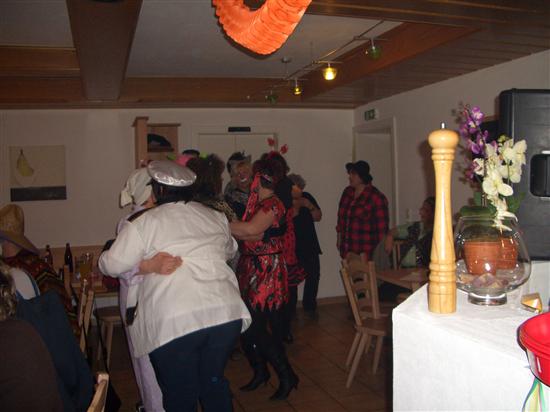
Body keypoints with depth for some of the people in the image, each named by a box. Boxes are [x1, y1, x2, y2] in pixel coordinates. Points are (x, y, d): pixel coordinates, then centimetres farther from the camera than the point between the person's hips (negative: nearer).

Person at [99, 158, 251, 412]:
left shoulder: (145, 223, 0)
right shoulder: (216, 217, 13)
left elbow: (113, 265, 2)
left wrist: (103, 258, 24)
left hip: (172, 322, -4)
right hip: (225, 314, 4)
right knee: (214, 384, 23)